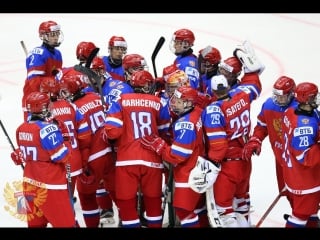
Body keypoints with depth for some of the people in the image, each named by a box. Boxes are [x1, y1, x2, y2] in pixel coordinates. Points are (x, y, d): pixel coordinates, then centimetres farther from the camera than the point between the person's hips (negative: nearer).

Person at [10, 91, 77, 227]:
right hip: (50, 186, -8)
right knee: (65, 222, -2)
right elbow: (63, 156, -16)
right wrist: (67, 145, 0)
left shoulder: (21, 129, 5)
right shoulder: (47, 129, -19)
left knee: (35, 222, 17)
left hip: (30, 184, 8)